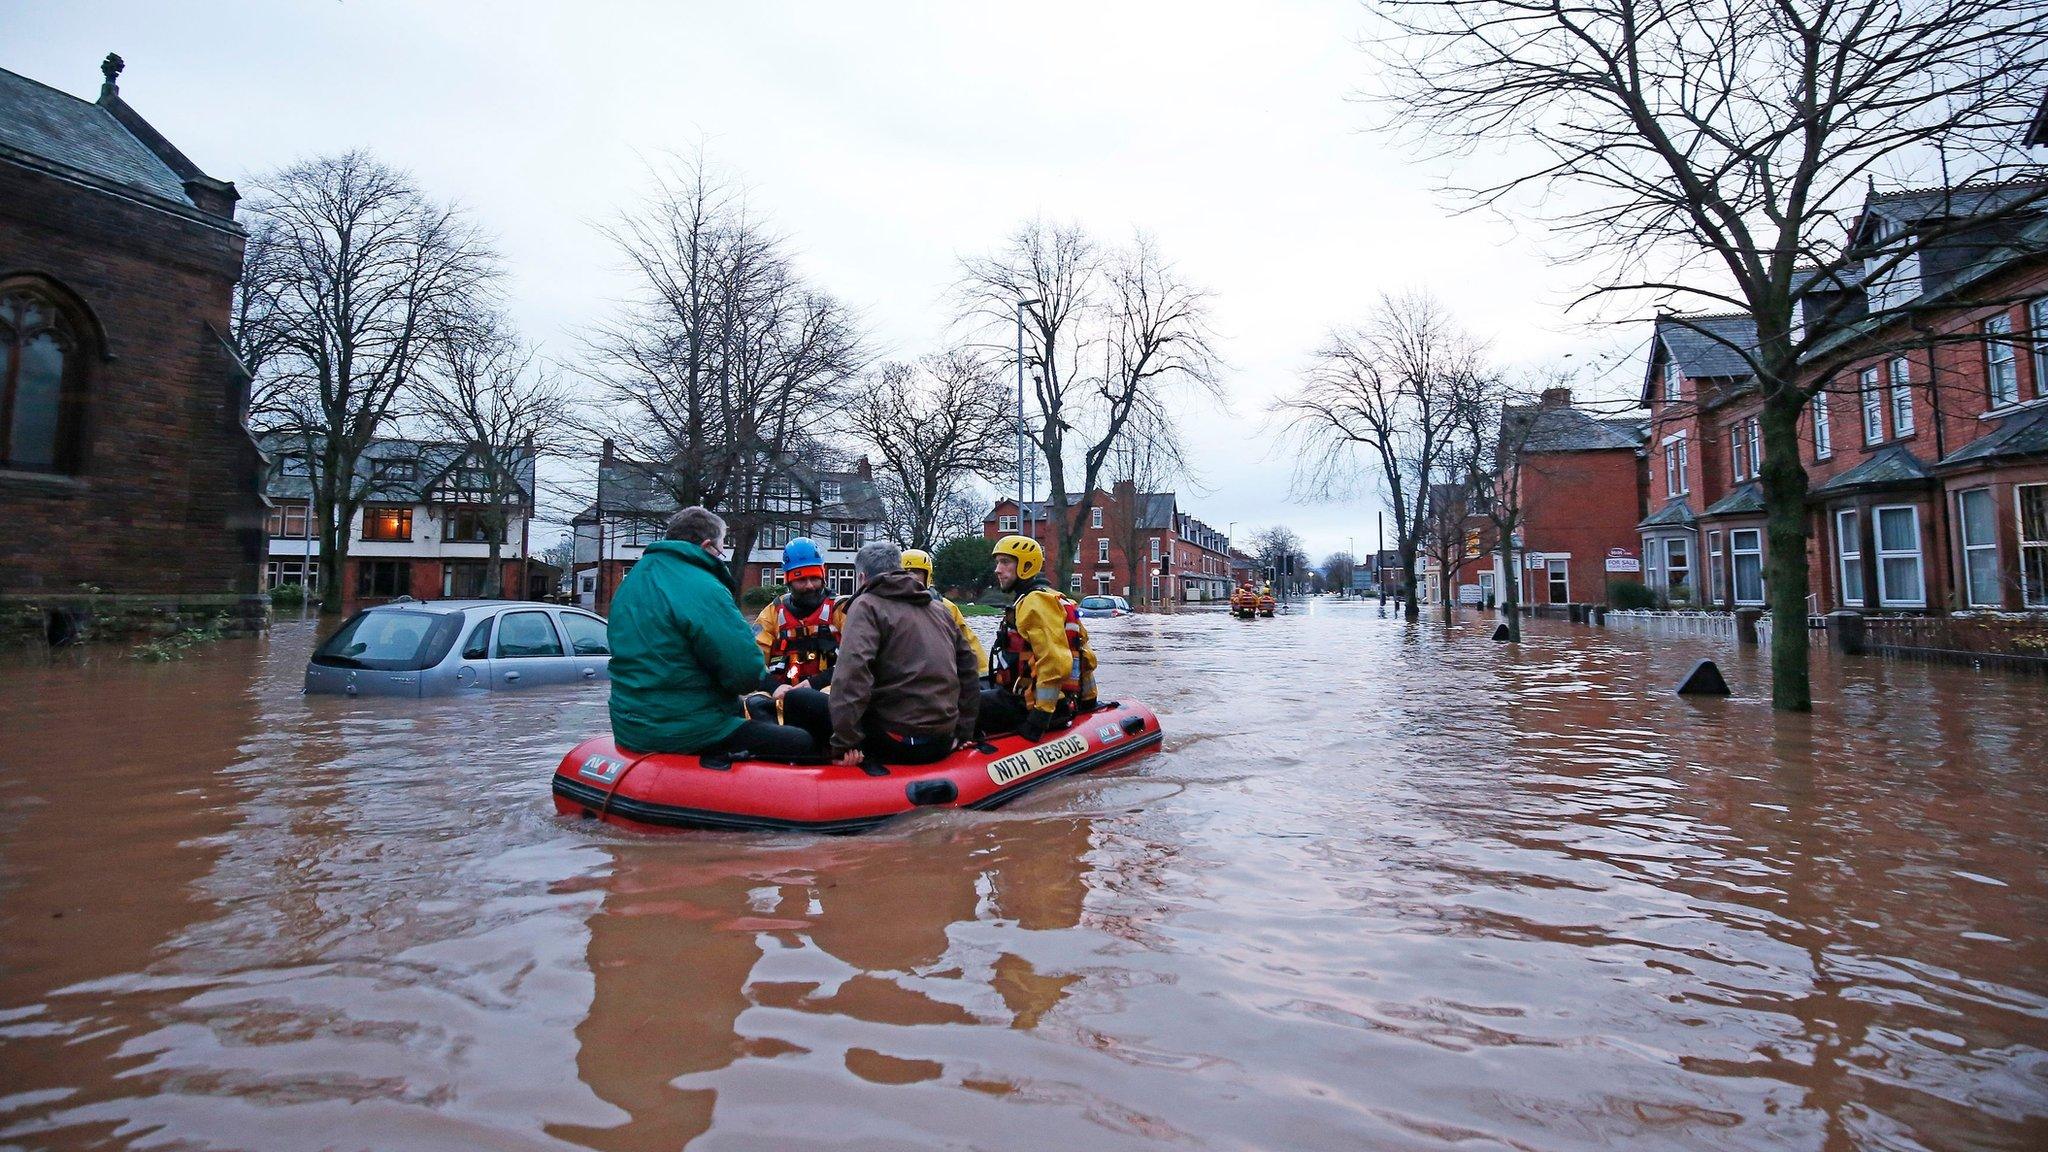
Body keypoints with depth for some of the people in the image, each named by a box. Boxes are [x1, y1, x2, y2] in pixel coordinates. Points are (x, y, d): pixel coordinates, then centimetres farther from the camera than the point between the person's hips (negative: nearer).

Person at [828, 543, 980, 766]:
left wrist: (844, 744, -21)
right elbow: (969, 671, 19)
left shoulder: (866, 605, -4)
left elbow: (852, 671, -21)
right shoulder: (939, 611, 17)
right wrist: (962, 733, 23)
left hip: (895, 744, -7)